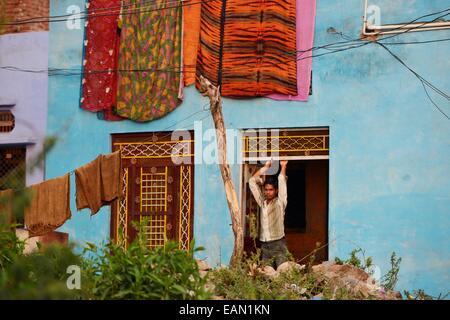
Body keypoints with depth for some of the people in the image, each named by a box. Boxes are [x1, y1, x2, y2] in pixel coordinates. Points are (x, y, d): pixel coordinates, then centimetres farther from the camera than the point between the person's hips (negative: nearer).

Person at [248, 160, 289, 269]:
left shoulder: (280, 202, 2)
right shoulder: (262, 202, 13)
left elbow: (282, 182, -7)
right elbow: (252, 182, 14)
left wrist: (283, 166, 1)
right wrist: (265, 167, 14)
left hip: (278, 244, -4)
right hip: (265, 245, 4)